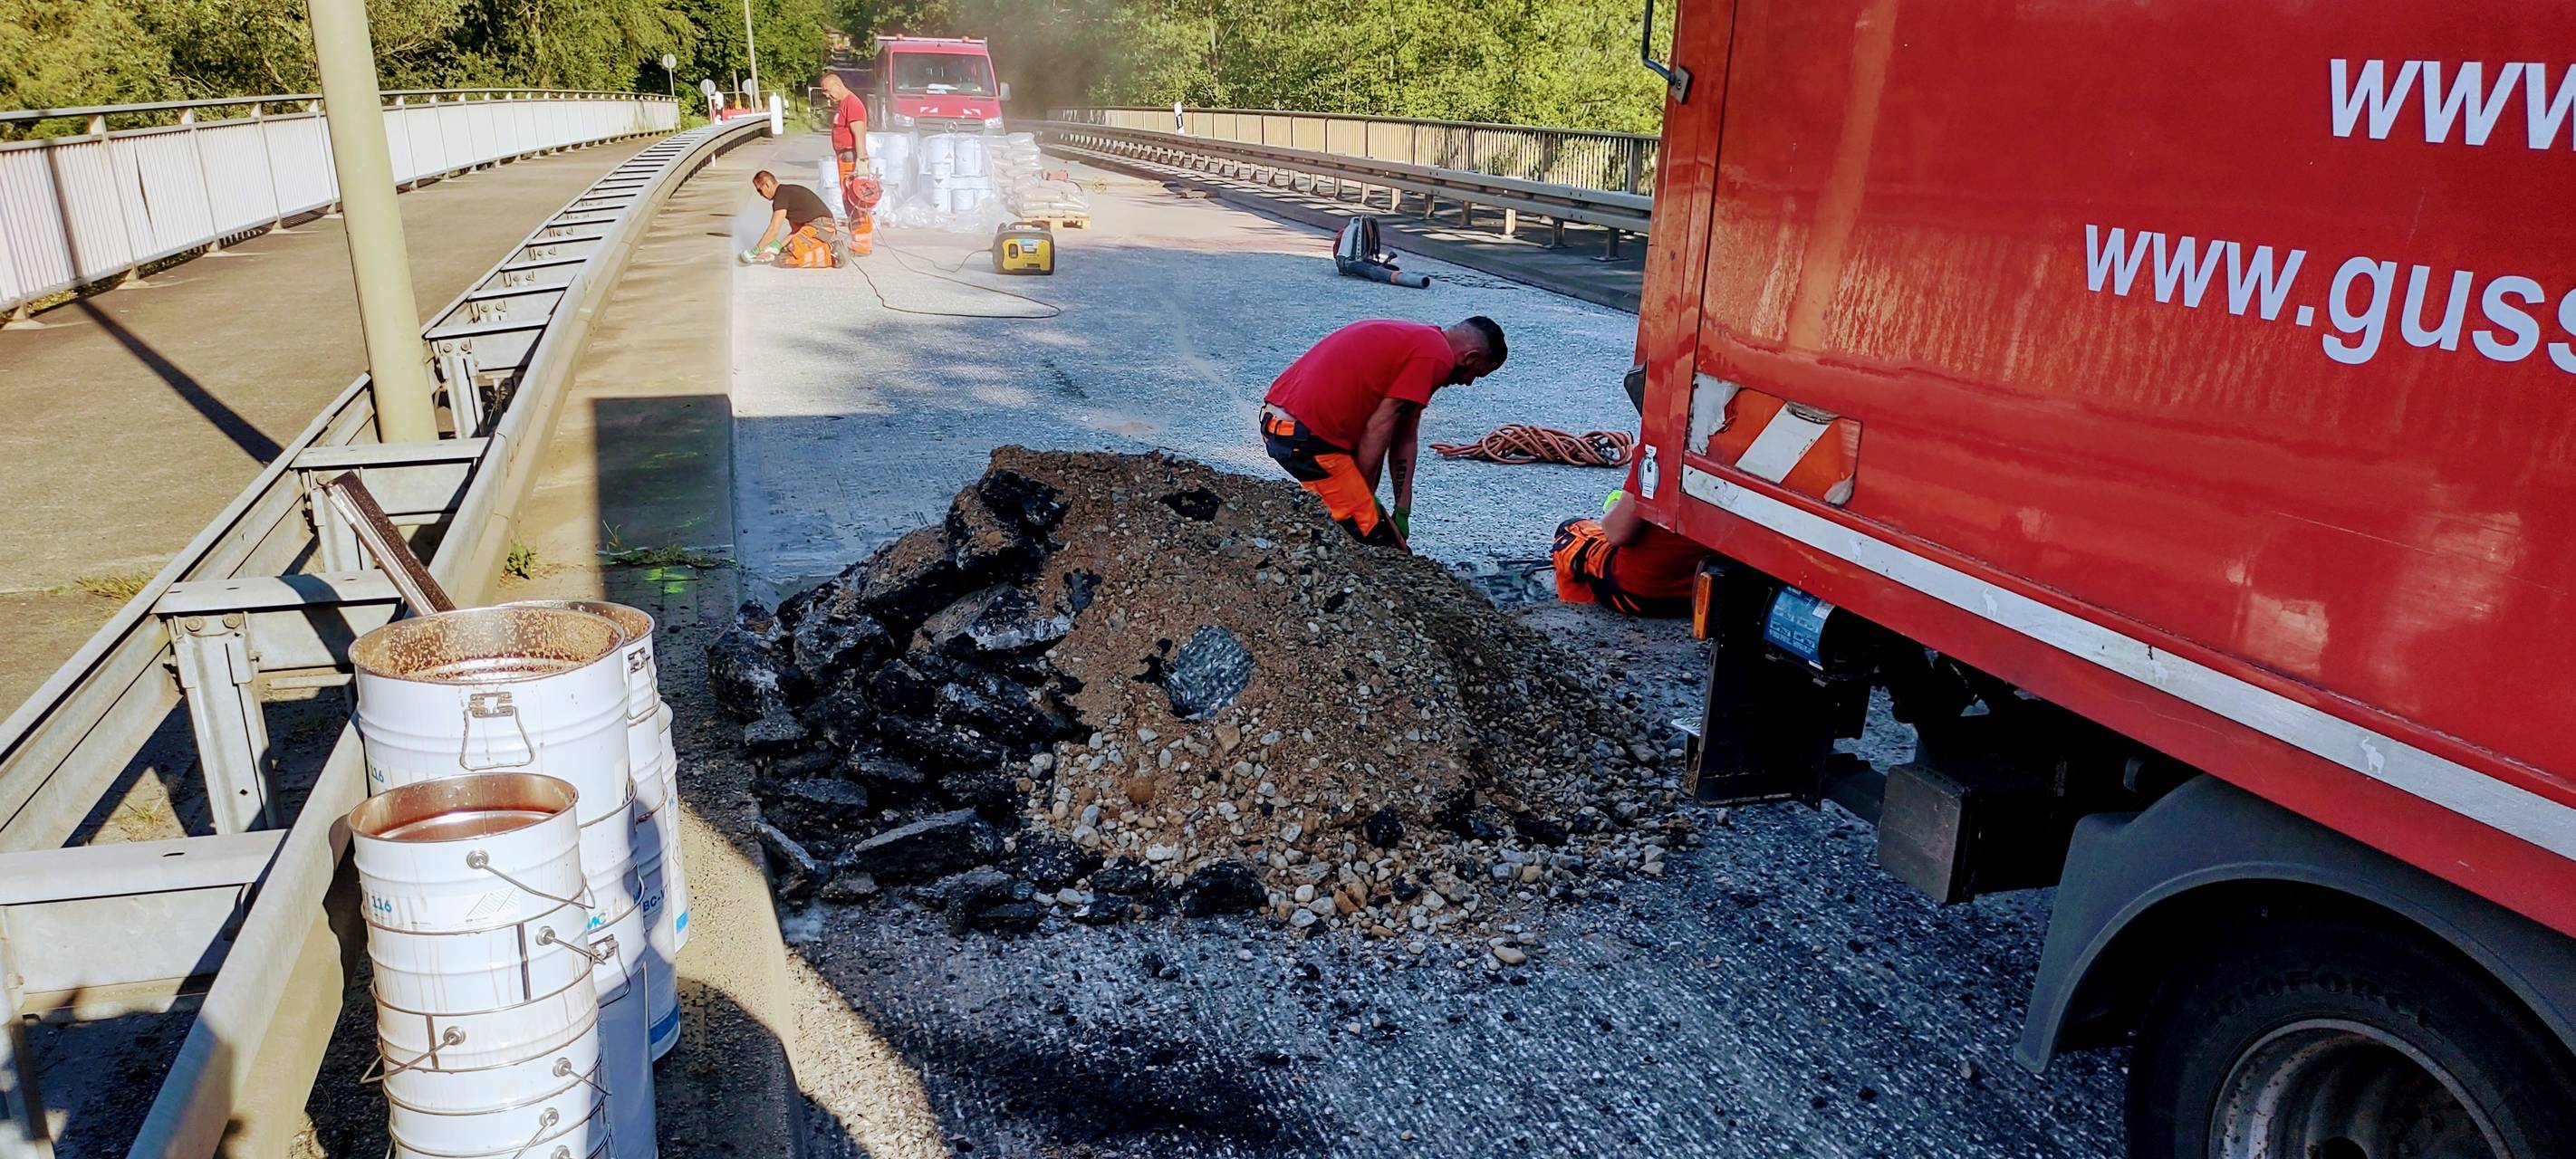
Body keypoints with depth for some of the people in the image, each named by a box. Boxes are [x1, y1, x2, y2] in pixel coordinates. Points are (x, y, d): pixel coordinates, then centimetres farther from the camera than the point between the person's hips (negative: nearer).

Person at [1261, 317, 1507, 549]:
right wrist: (1363, 494, 2)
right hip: (1307, 437, -10)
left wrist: (1402, 514, 19)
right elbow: (1379, 429, -10)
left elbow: (1405, 439, 20)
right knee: (1377, 543, -4)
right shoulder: (1436, 356, -9)